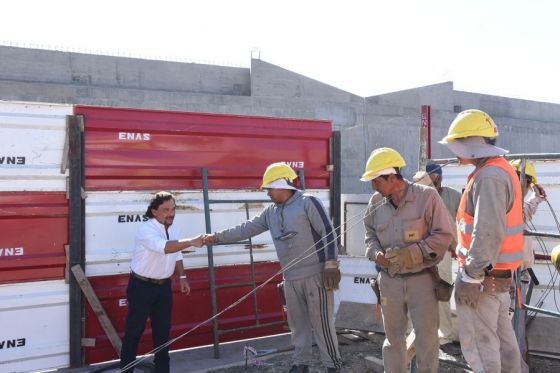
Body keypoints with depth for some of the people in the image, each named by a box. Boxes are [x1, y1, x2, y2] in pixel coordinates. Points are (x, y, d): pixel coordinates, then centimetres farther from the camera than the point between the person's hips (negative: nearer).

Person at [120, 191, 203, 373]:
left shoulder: (172, 229, 3)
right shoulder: (146, 229, -23)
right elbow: (165, 247, -40)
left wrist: (182, 277, 10)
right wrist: (191, 242, -45)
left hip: (164, 285, 7)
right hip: (141, 286, -7)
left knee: (163, 328, 13)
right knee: (135, 329, 2)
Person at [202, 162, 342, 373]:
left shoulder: (308, 203, -8)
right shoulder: (271, 213, 11)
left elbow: (328, 233, -11)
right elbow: (246, 229, 10)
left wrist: (331, 265, -15)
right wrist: (217, 237, 4)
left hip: (315, 275, -6)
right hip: (291, 278, 7)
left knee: (321, 322, -1)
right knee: (297, 323, 14)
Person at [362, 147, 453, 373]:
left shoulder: (427, 196, -13)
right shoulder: (376, 203, 0)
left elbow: (443, 235, -12)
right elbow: (370, 234, 14)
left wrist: (411, 253, -21)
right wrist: (376, 253, -7)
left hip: (421, 279, -4)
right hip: (389, 280, 4)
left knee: (426, 337, 7)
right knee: (393, 336, 16)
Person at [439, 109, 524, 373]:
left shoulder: (489, 176, -19)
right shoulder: (502, 170, 14)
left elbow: (488, 233, -25)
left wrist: (471, 277, -21)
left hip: (483, 274, -10)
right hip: (499, 272, 10)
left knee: (477, 343, -2)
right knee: (502, 338, 16)